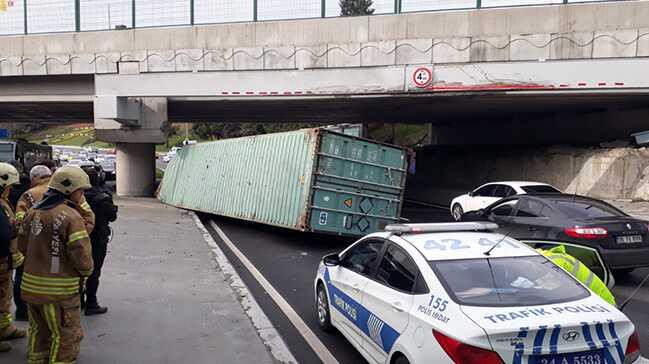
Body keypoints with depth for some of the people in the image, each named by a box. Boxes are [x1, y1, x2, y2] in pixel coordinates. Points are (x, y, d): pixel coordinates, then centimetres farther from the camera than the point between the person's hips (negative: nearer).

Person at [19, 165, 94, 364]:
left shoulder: (32, 212, 6)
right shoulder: (71, 216, -19)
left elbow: (23, 245, 15)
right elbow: (81, 256, -22)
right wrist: (87, 271, -3)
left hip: (31, 285, 8)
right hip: (60, 289, -8)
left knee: (39, 330, 24)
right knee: (66, 336, 8)